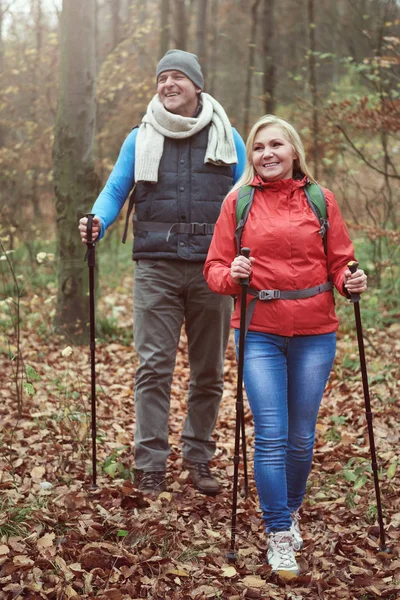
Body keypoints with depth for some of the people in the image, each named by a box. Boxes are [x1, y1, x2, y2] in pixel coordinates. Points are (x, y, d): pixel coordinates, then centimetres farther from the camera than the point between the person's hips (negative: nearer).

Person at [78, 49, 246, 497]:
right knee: (154, 367, -6)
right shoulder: (140, 139, 10)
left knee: (209, 371, 8)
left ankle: (198, 457, 22)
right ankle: (151, 466, 0)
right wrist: (97, 221, -12)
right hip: (157, 267, -1)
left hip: (212, 267, 1)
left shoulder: (228, 139, 10)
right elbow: (115, 191, 10)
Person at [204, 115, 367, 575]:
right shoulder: (238, 202, 3)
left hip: (314, 334, 1)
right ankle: (279, 537, 4)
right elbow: (214, 268, 4)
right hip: (260, 334, -1)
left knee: (301, 437, 9)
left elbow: (339, 261, 8)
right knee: (271, 437, -6)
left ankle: (290, 511, 33)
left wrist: (350, 280, -12)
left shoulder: (320, 200, 5)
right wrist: (231, 275, -17)